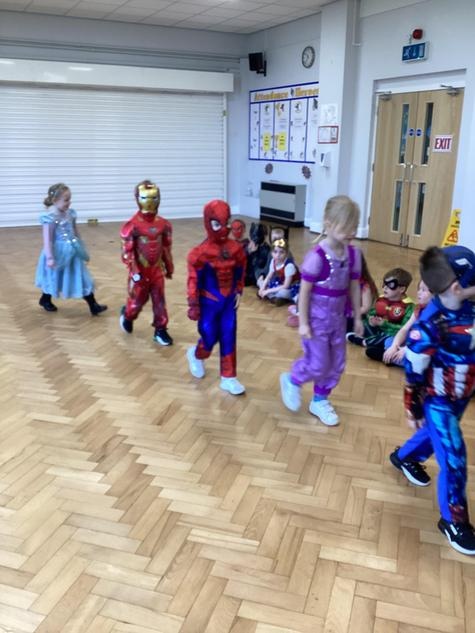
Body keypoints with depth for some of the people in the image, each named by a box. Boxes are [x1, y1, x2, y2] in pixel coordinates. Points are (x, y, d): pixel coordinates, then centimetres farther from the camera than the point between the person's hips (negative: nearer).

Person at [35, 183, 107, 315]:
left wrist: (81, 248, 20)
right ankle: (45, 300, 41)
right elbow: (47, 239, -20)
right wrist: (50, 257, -22)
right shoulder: (50, 217, -20)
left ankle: (93, 305, 8)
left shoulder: (70, 213, 2)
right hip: (59, 252, -6)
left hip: (72, 252, 6)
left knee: (82, 278, 6)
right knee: (54, 278, 15)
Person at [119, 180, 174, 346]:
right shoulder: (132, 225, -15)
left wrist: (169, 267, 13)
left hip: (157, 269, 3)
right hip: (140, 270, -3)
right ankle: (127, 315, 43)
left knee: (159, 300, 6)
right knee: (138, 300, 11)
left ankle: (160, 330, 18)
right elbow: (127, 251, -14)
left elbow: (166, 247, 9)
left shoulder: (163, 224, -1)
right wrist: (133, 271, -18)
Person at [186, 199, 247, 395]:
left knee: (228, 339, 7)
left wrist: (239, 292, 8)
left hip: (229, 302, 4)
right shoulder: (201, 252, -18)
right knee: (210, 338, 6)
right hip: (209, 302, -4)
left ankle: (228, 378, 17)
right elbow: (194, 280, -14)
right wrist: (194, 305, -12)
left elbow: (240, 272, 10)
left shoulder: (235, 248, -4)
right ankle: (196, 355, 43)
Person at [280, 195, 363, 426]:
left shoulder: (354, 254, -3)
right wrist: (303, 322, -15)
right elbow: (304, 292, -17)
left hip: (338, 318, 6)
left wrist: (357, 317, 11)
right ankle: (292, 381, 30)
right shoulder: (316, 256, -22)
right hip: (316, 319, -6)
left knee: (336, 364, 13)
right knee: (318, 365, -1)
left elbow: (354, 287, 7)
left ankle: (320, 401, 33)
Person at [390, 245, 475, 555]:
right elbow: (413, 373, -21)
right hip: (437, 400, -7)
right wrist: (413, 411, -12)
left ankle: (405, 457, 59)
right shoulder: (429, 326, -33)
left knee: (438, 434, 29)